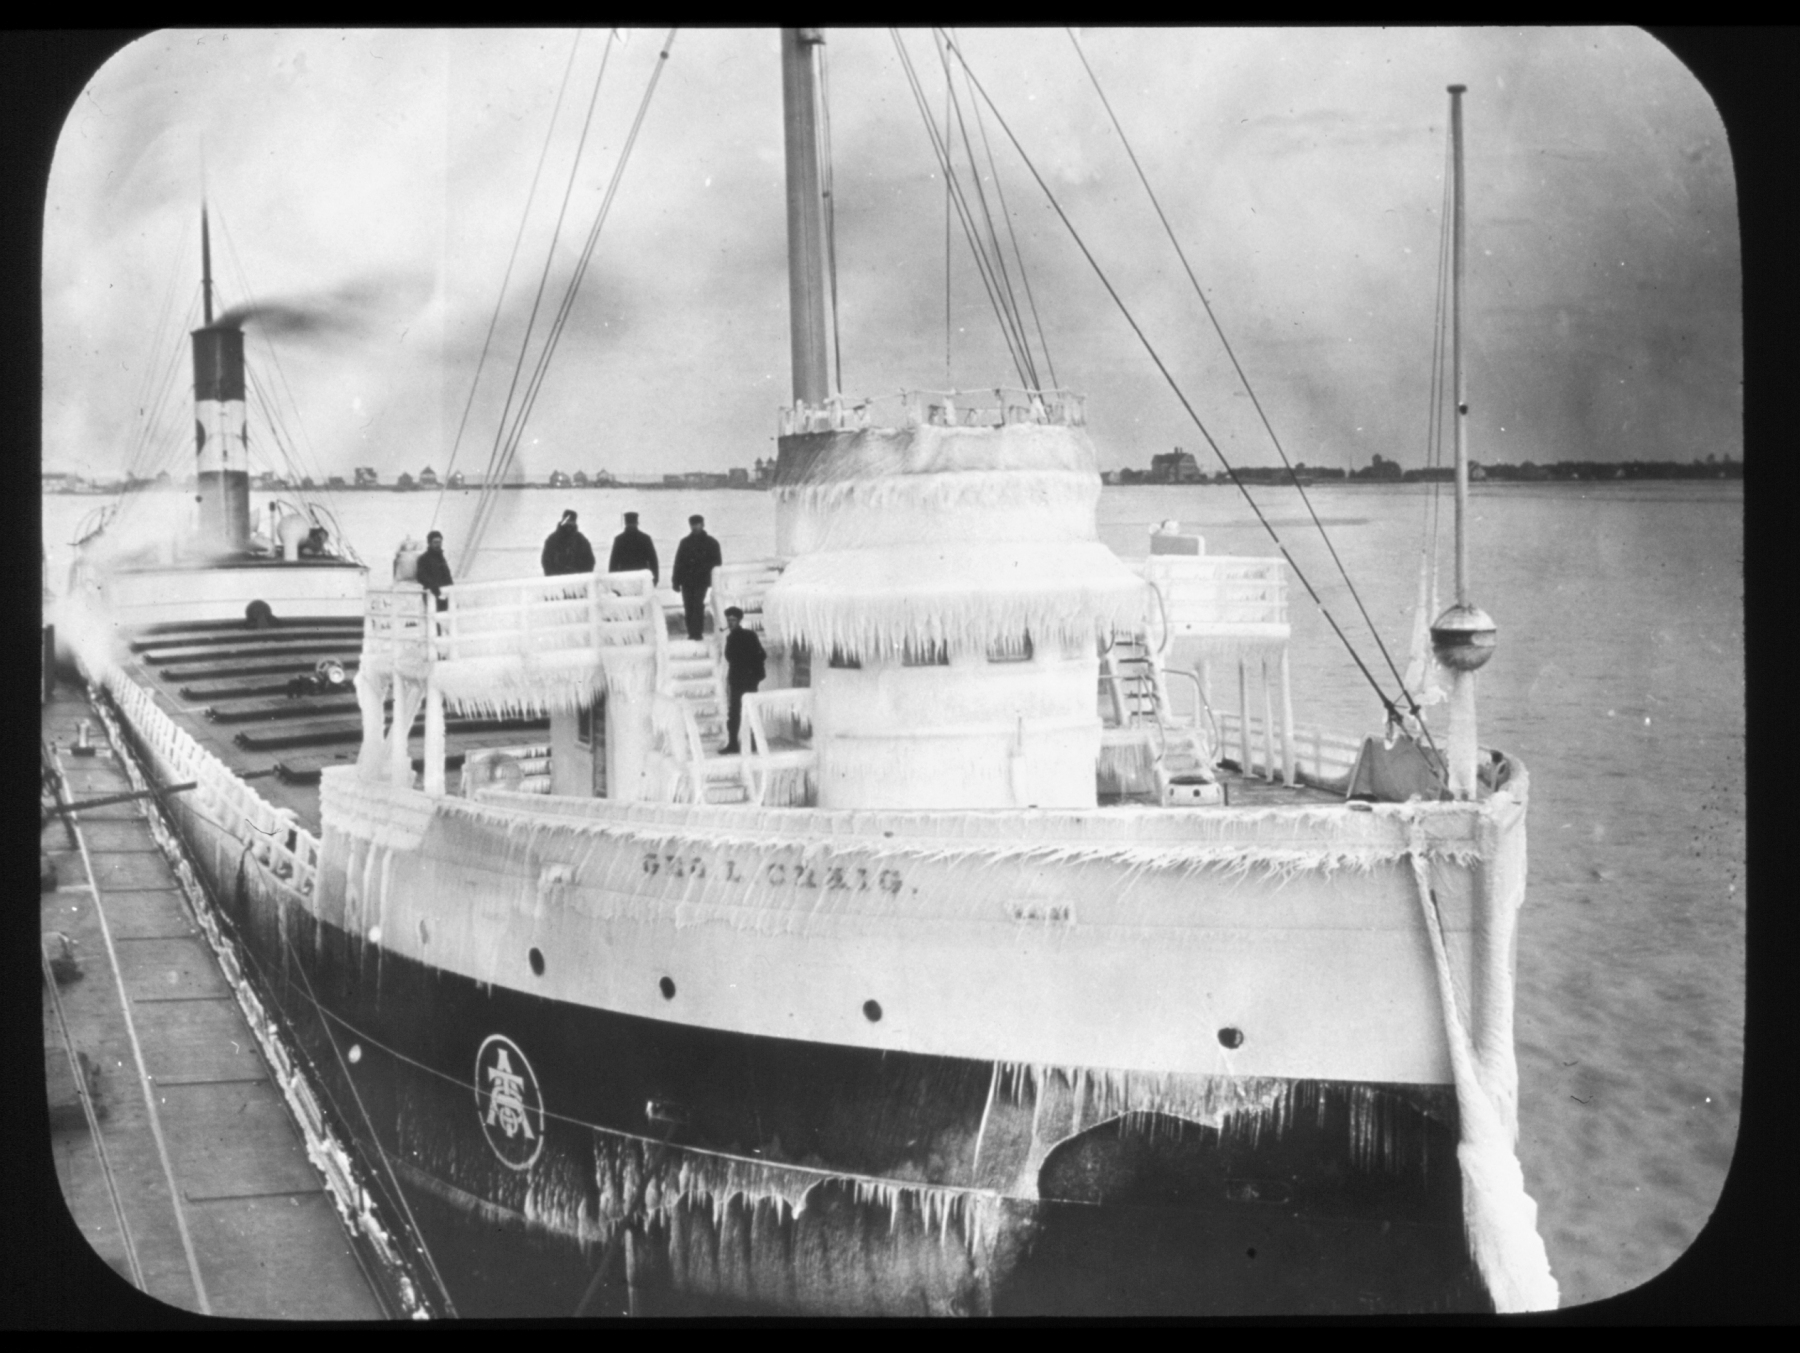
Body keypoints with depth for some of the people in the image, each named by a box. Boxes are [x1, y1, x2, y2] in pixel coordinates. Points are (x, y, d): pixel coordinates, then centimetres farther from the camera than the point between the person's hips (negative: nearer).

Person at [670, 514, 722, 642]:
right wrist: (676, 581, 3)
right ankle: (692, 633, 5)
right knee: (689, 607, 1)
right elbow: (678, 562, 11)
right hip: (686, 580, 3)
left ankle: (695, 633, -15)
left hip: (701, 580, -3)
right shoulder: (685, 542, 12)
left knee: (697, 606, -13)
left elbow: (716, 562, 5)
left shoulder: (711, 543, 6)